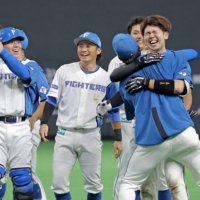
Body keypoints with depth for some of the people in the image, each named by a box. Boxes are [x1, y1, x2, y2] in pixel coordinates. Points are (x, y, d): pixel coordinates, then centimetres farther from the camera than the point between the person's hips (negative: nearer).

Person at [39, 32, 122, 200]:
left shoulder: (106, 78, 1)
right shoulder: (64, 71, 0)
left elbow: (114, 110, 6)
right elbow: (52, 99, 1)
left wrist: (118, 139, 3)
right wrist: (44, 122, -12)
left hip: (91, 136, 0)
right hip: (65, 134, 0)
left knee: (93, 183, 5)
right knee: (59, 181, -5)